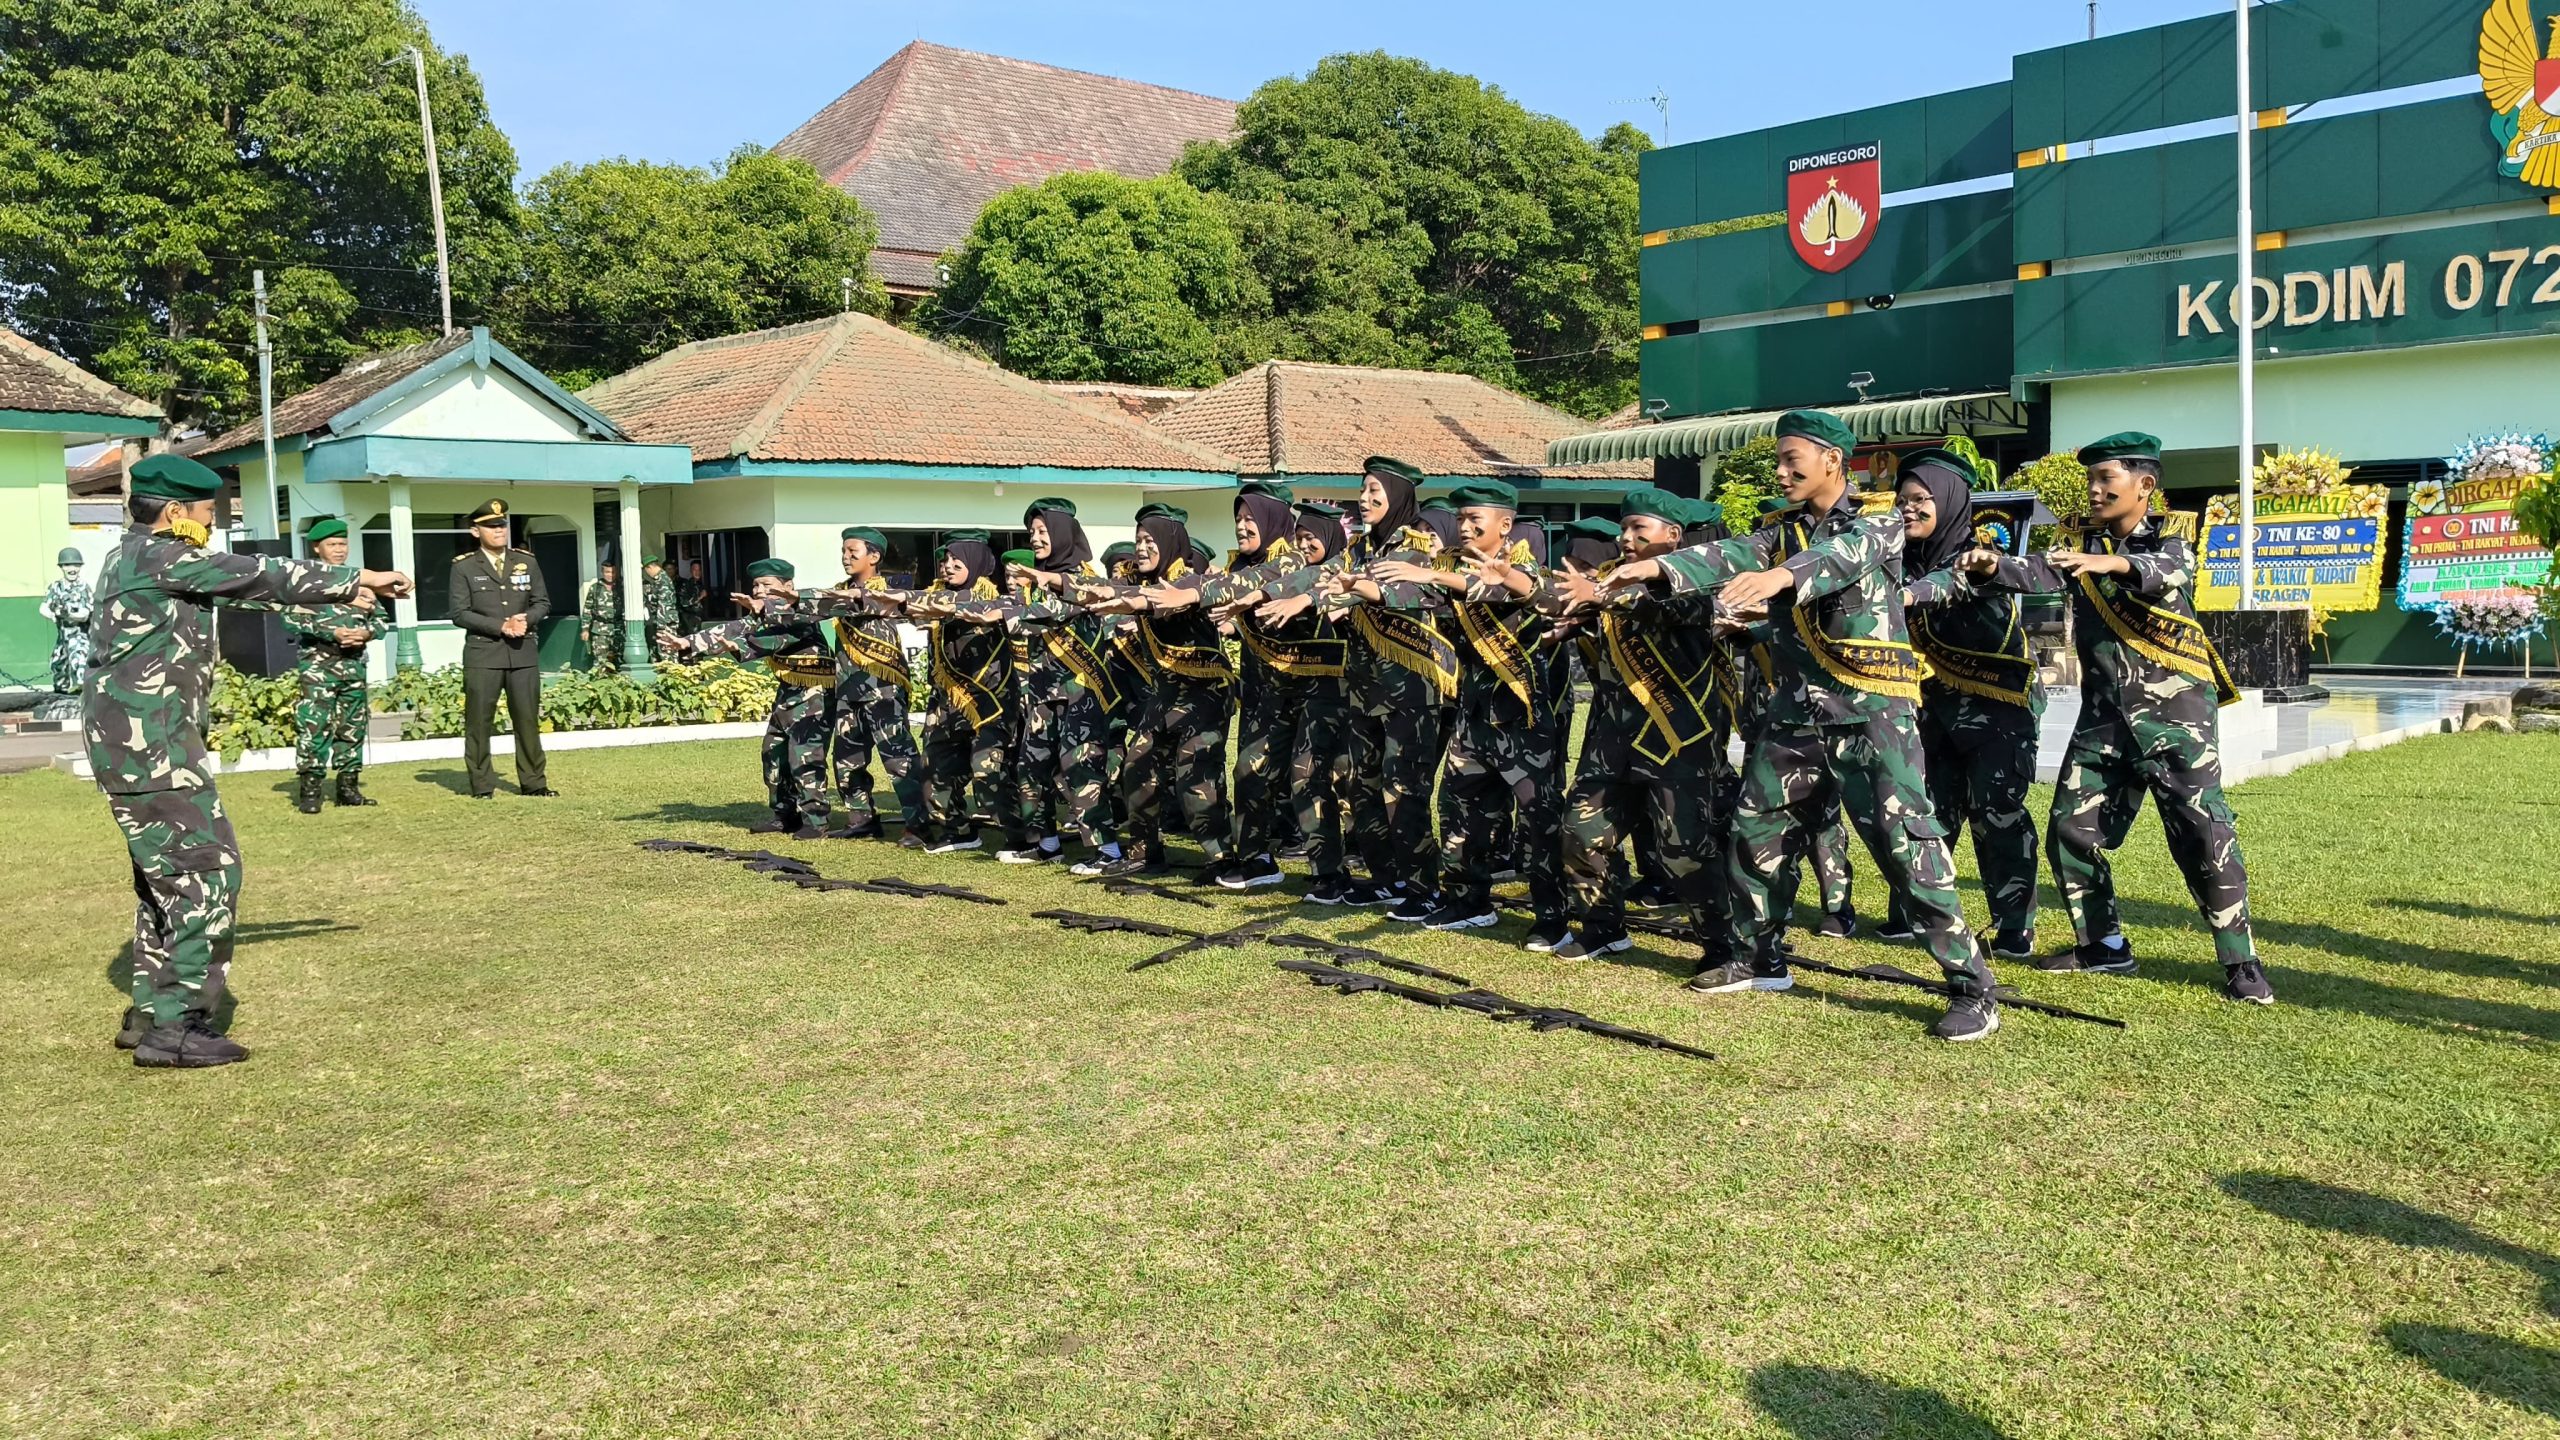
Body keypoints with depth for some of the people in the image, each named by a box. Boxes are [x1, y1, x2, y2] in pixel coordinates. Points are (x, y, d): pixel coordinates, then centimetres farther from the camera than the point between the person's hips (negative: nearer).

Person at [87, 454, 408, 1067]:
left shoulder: (135, 558, 18)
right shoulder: (155, 555, -12)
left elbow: (241, 583, 21)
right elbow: (256, 575, -12)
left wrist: (341, 593, 20)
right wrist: (355, 578, -4)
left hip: (137, 743, 11)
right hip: (149, 745, -11)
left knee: (167, 874, 17)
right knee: (207, 872, -9)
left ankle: (150, 1014, 23)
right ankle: (176, 1027, -8)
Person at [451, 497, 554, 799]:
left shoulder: (526, 561, 11)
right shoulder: (464, 567, 1)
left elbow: (543, 603, 12)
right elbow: (460, 614, -4)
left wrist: (526, 619, -9)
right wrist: (501, 626, -13)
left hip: (524, 653, 3)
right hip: (482, 654, -3)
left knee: (528, 718, 5)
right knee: (479, 722, -1)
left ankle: (533, 782, 13)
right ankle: (482, 786, 6)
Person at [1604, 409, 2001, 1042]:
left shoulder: (1878, 523, -3)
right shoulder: (1785, 534, 13)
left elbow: (1844, 553, -26)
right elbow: (1730, 557, -6)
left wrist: (1782, 575, -48)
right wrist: (1655, 567, -26)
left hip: (1871, 712, -6)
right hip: (1796, 714, 7)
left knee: (1906, 846, -13)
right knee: (1751, 836, 11)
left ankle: (1973, 989, -6)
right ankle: (1758, 959, 30)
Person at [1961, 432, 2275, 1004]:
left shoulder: (2170, 546, -5)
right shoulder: (2082, 546, 9)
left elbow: (2163, 571, -29)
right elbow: (2040, 575, -10)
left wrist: (2114, 563, -50)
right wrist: (1995, 567, -32)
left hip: (2174, 713, -5)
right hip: (2103, 715, 5)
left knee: (2204, 836, -9)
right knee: (2070, 829, 5)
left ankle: (2241, 962, 3)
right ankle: (2104, 944, 21)